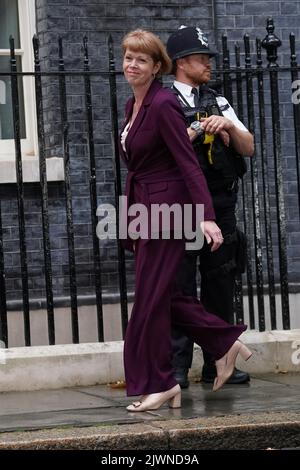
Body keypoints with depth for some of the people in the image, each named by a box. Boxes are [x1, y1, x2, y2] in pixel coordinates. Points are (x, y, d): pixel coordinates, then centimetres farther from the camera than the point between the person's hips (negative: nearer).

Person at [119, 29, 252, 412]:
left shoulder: (163, 105, -16)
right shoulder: (133, 105, 11)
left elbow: (189, 163, -20)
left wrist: (206, 216, -26)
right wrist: (130, 215, 21)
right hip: (142, 208, 9)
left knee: (150, 299, -3)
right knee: (163, 295, 12)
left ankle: (159, 384, 7)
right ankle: (225, 343, 23)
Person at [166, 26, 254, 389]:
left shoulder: (218, 102, 18)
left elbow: (248, 147, 13)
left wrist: (229, 127, -5)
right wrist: (197, 130, -14)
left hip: (221, 205, 6)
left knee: (220, 283, 7)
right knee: (180, 285, -4)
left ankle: (218, 363, 15)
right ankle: (177, 366, 0)